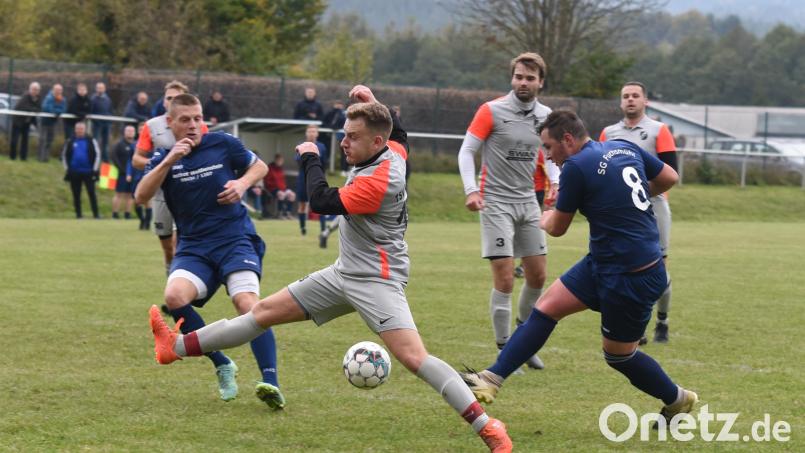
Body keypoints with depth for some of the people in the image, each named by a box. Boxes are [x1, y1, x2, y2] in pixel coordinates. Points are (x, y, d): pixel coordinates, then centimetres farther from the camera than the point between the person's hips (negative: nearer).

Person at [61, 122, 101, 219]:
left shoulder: (91, 141, 2)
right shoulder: (70, 141, 6)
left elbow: (97, 155, 4)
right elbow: (64, 155, 14)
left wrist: (95, 170, -1)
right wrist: (67, 169, 7)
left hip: (88, 172, -2)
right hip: (74, 173, 2)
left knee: (92, 193, -6)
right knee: (76, 195, 4)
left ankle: (96, 214, -5)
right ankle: (78, 214, 11)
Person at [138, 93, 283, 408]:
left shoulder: (223, 144, 3)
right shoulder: (164, 157, 6)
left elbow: (259, 167, 17)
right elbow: (141, 196, -9)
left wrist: (242, 183, -4)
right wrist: (168, 162, -20)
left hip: (236, 240, -2)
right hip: (194, 248, 2)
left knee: (246, 302, -27)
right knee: (174, 296, -26)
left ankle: (270, 382, -34)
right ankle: (223, 366, -7)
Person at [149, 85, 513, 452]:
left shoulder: (378, 181, -26)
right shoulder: (392, 151, 0)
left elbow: (323, 201, -22)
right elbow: (397, 133, 26)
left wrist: (311, 158, -8)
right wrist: (373, 105, 16)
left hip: (375, 280, -10)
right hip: (345, 272, 10)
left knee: (413, 357, -24)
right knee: (265, 311, 14)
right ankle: (178, 347, 22)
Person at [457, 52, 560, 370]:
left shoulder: (545, 116, 6)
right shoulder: (492, 111, -8)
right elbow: (466, 151, -7)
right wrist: (471, 190, -19)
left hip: (528, 201, 5)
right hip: (496, 202, -5)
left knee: (537, 275, 8)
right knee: (505, 278, -10)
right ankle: (504, 351, 0)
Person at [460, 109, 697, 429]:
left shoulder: (577, 166, -18)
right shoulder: (625, 148, 4)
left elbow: (557, 228, -6)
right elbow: (669, 178, 17)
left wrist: (543, 220, 18)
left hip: (632, 279, -9)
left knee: (618, 354, 9)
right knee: (546, 307, 5)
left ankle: (678, 401, 30)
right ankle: (493, 379, 3)